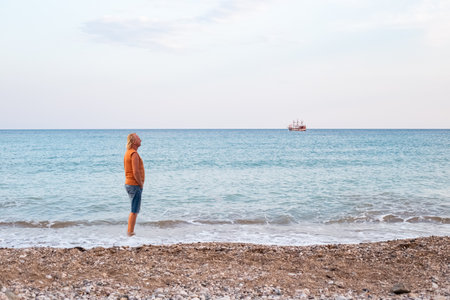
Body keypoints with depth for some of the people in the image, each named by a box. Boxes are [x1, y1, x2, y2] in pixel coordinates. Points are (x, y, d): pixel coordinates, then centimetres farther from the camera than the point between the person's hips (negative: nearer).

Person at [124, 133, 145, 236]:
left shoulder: (127, 153, 13)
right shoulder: (134, 154, -18)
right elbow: (136, 172, -24)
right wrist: (141, 184, -12)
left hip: (128, 184, 10)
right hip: (135, 185, -10)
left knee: (135, 209, 17)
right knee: (134, 211, -3)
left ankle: (130, 232, 20)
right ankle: (130, 232, 1)